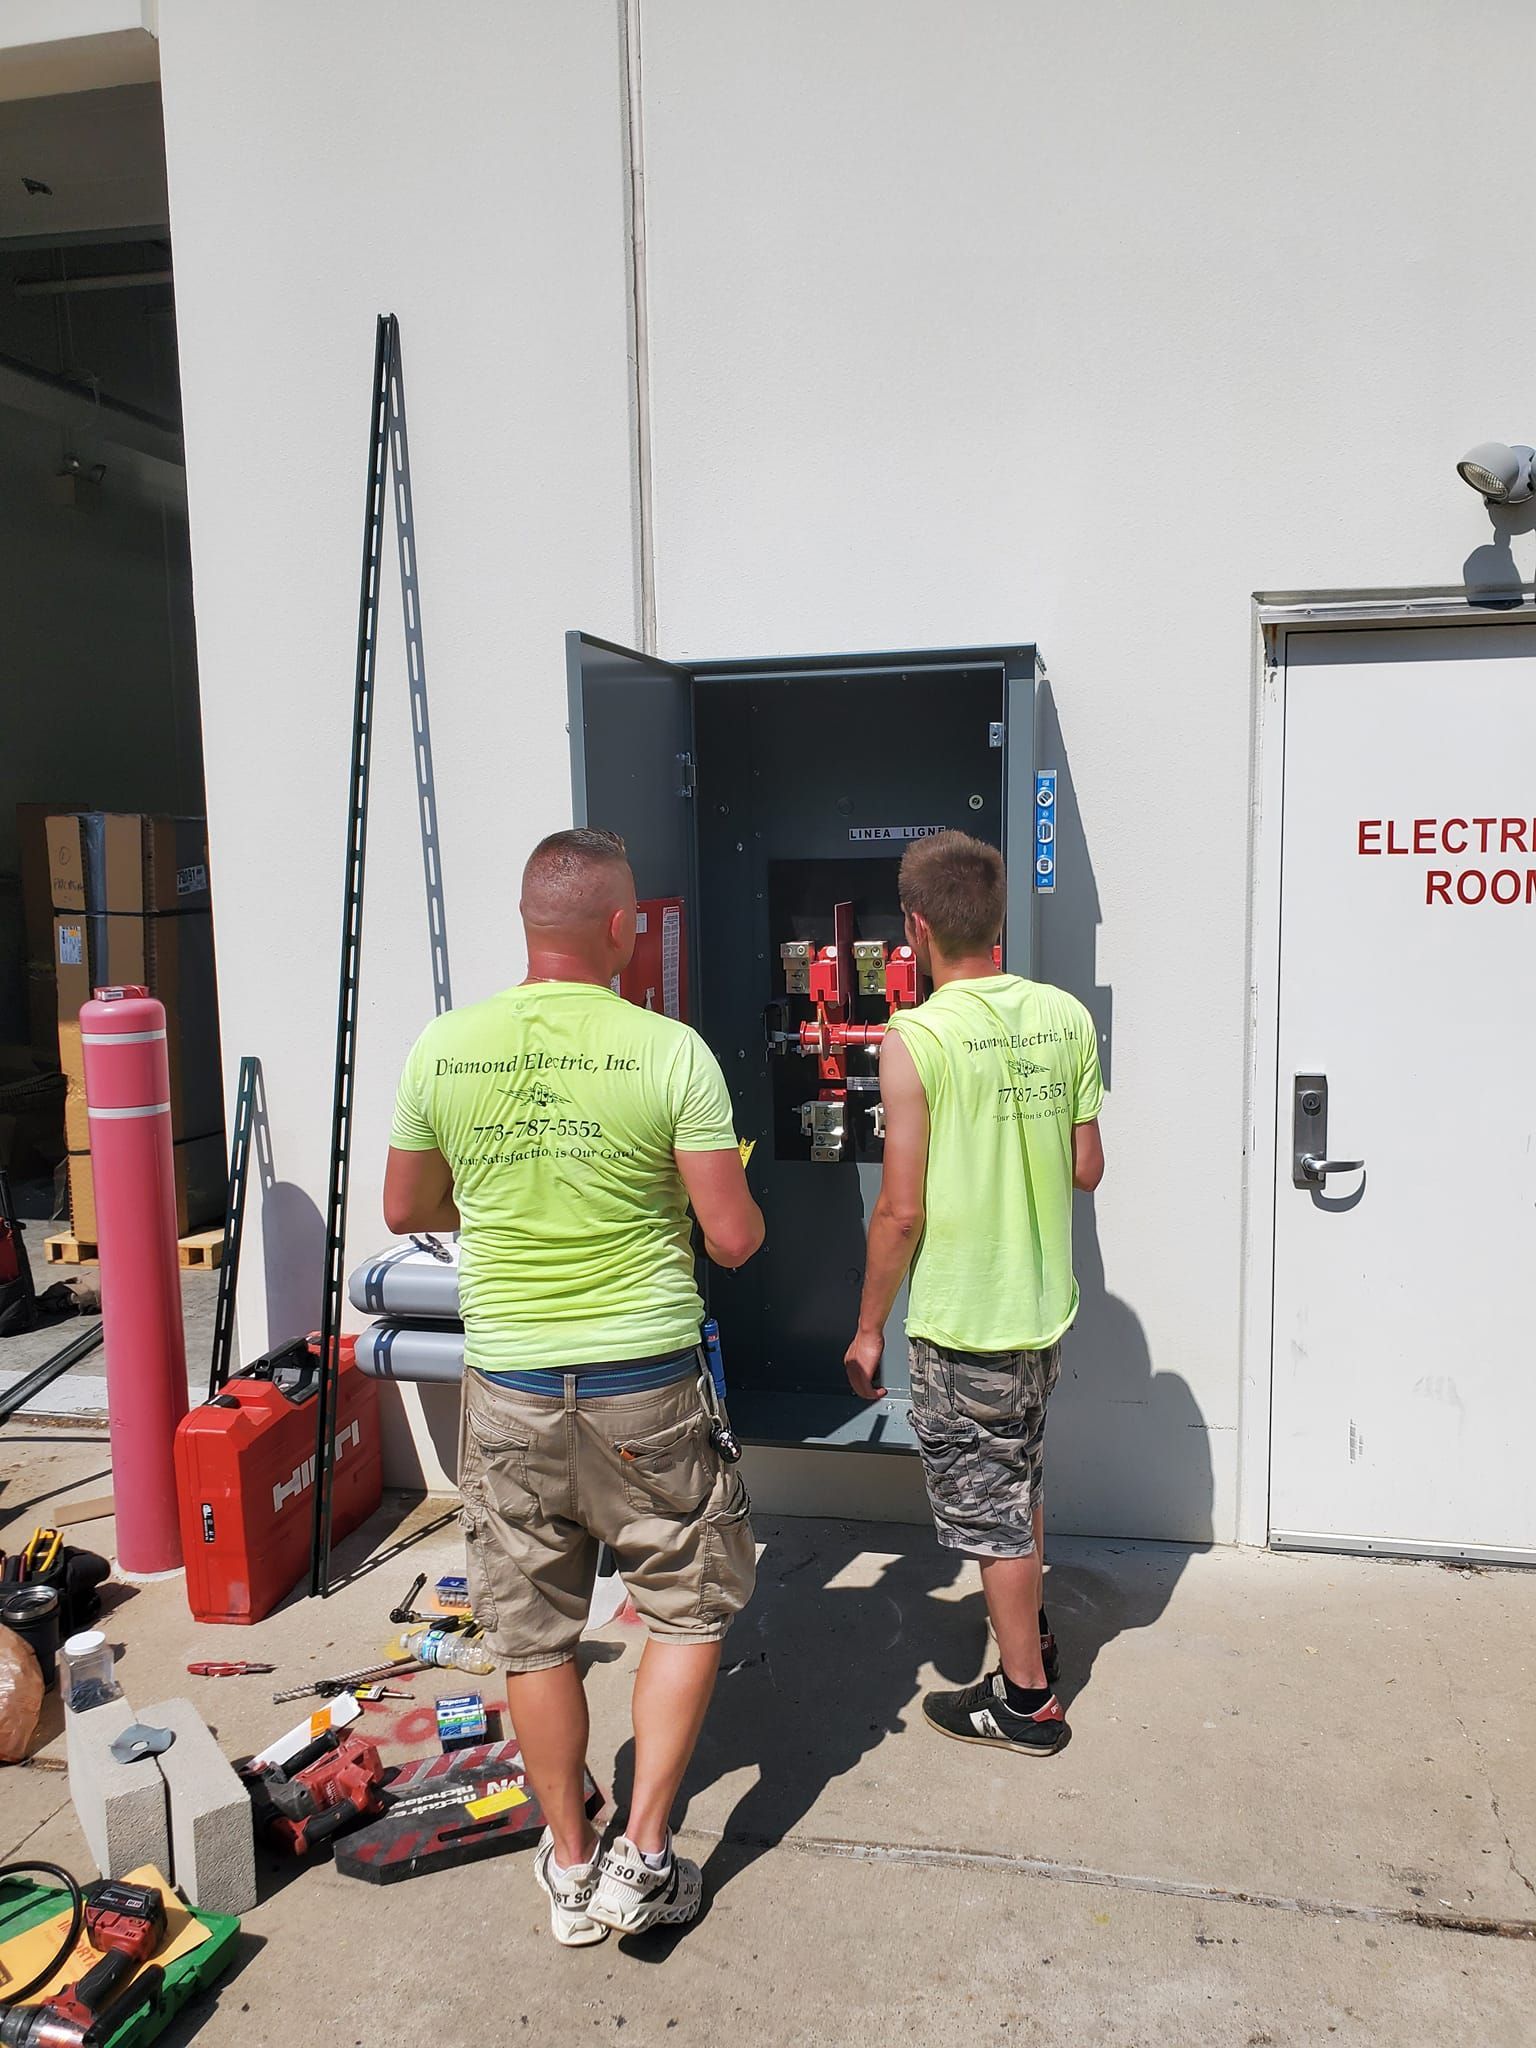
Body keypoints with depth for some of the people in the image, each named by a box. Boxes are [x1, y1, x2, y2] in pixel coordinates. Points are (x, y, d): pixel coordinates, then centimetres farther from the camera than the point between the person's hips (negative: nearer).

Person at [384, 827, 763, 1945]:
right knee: (692, 1607, 20)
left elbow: (406, 1210, 9)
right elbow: (734, 1238, -12)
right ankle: (643, 1855, 21)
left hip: (509, 1389, 3)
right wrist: (727, 1200, 10)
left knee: (536, 1635, 18)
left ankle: (572, 1868, 33)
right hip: (646, 1387, -2)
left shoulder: (444, 1049, -5)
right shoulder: (670, 1052, -14)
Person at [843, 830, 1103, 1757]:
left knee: (989, 1505, 10)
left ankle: (1024, 1697, 26)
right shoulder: (1067, 1016, -3)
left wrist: (869, 1327, -5)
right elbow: (1087, 1169, 2)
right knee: (1020, 1477, 26)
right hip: (1046, 1303, 7)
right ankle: (1032, 1627, 46)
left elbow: (901, 1211, -18)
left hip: (963, 1322, -6)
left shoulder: (916, 1038, -21)